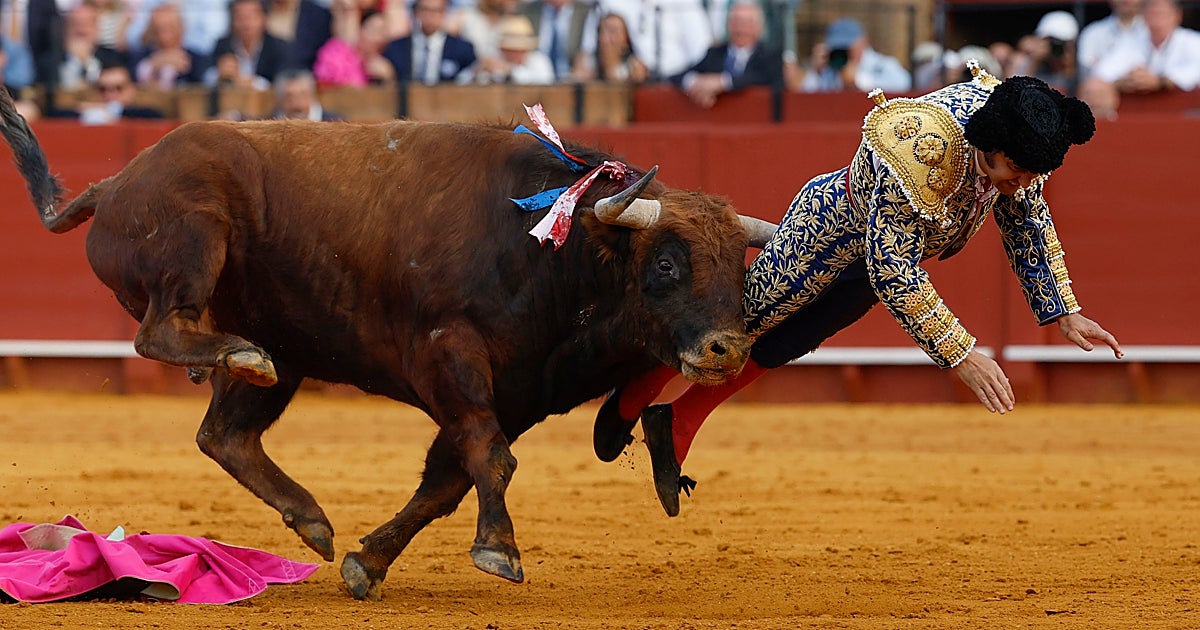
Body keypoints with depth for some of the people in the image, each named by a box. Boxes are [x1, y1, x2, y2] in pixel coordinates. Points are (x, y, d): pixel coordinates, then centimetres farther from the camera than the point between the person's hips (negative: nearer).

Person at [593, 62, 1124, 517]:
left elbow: (1029, 224, -2)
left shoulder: (1013, 137, -22)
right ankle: (630, 399, 36)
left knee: (773, 349, 20)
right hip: (833, 227, -7)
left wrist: (1064, 314, -2)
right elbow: (894, 273, -40)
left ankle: (676, 428, 38)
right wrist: (961, 355, -40)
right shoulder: (916, 152, -45)